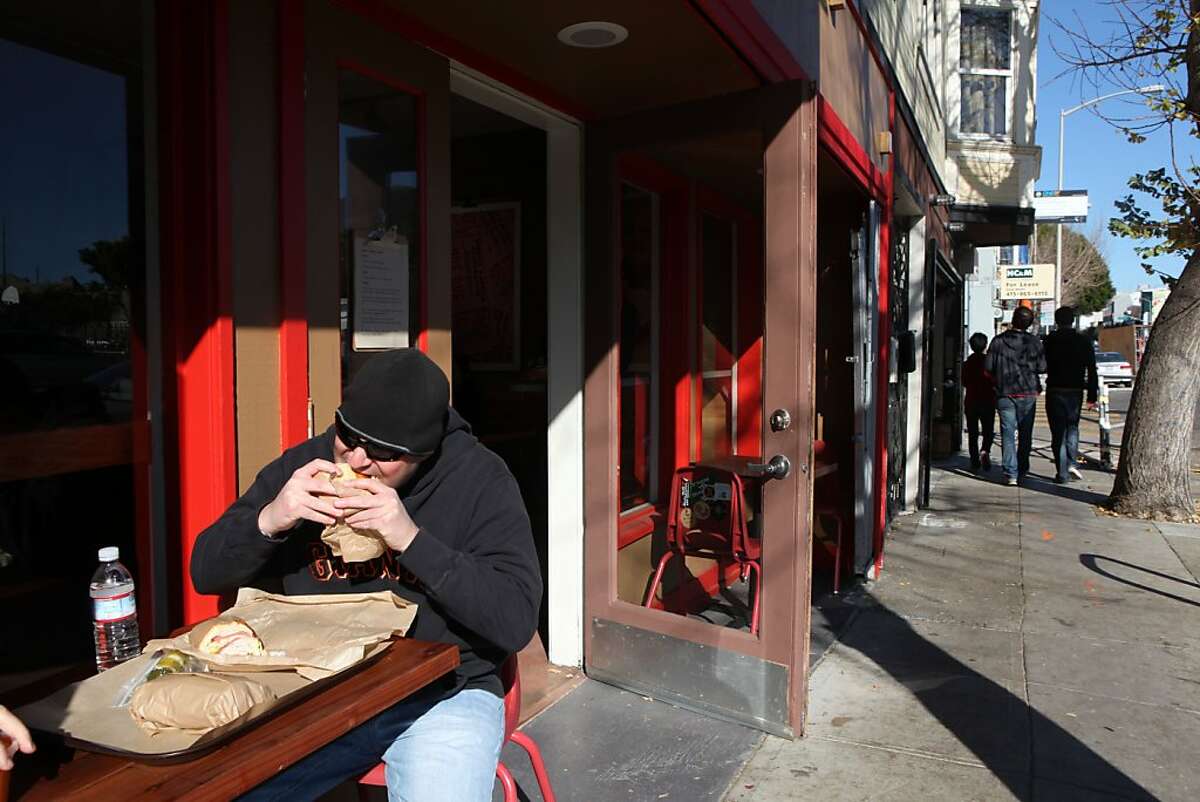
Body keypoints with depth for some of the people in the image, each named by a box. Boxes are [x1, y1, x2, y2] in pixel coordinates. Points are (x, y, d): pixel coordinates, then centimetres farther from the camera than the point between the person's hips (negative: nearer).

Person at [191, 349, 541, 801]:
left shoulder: (480, 481, -12)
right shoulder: (302, 464, -1)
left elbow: (516, 622, -18)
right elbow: (205, 574, 4)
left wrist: (412, 539, -26)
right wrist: (269, 520, -17)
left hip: (442, 693, -2)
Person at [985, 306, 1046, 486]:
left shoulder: (998, 340, -5)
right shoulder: (1034, 342, -4)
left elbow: (988, 367, -4)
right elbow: (1042, 368, -4)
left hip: (1004, 393, -1)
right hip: (1027, 394, 1)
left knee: (1008, 434, 1)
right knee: (1025, 434, 13)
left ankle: (1011, 474, -5)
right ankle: (1022, 471, 20)